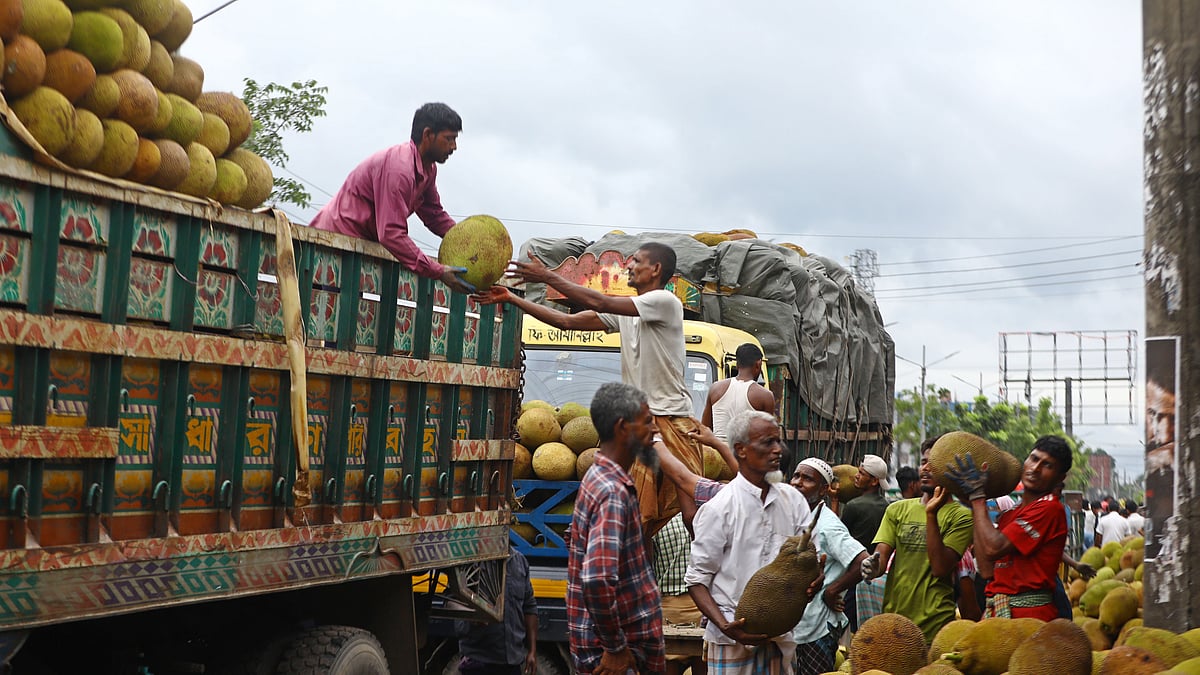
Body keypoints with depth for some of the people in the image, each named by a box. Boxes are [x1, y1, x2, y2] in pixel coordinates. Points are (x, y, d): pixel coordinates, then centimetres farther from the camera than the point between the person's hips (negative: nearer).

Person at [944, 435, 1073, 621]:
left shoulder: (1050, 508, -7)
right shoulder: (1010, 514, 19)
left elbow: (993, 548, -15)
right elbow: (987, 569, 7)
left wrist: (977, 495, -4)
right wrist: (975, 504, 11)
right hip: (996, 611, 7)